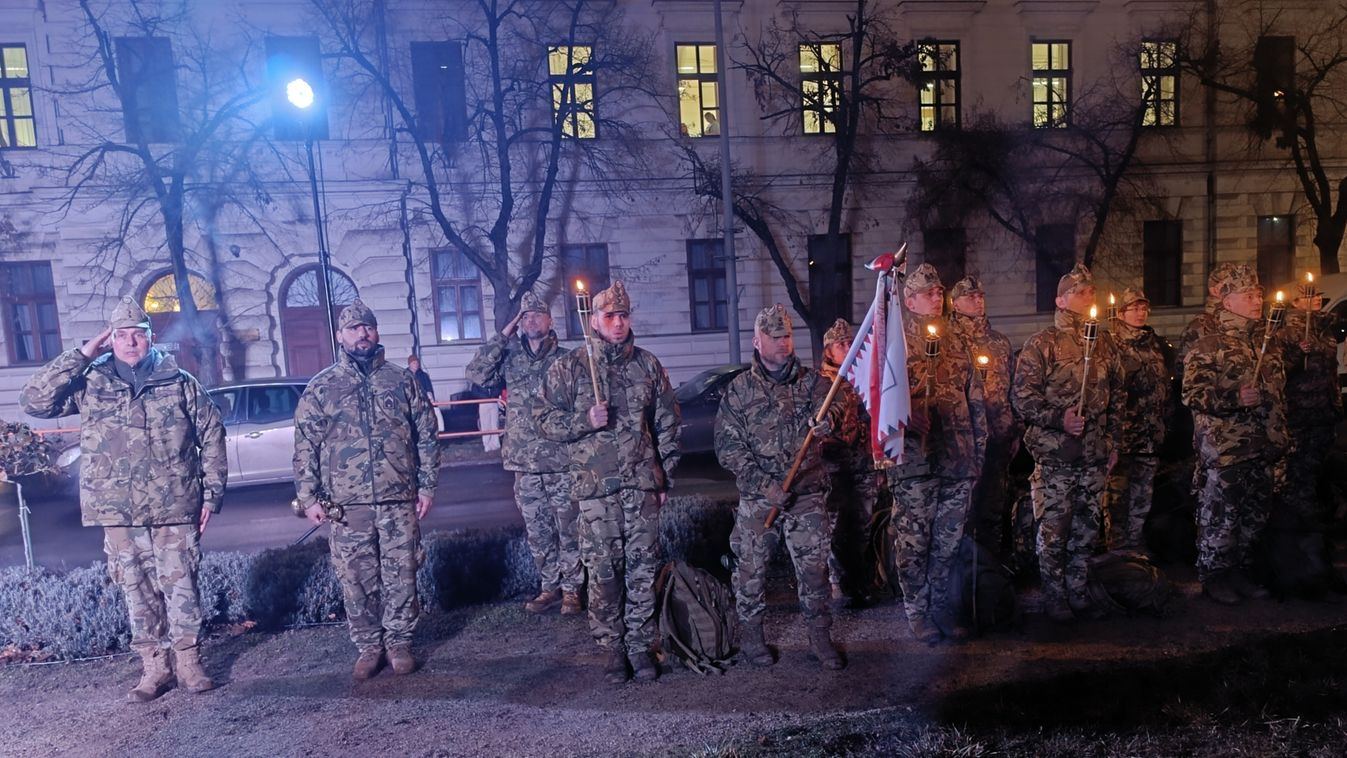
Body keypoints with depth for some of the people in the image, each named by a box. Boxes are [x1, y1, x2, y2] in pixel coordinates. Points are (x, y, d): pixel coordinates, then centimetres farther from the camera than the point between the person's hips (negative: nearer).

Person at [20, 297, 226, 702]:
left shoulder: (180, 383, 0)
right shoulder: (89, 384, 3)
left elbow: (212, 436, 4)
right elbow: (34, 401, -10)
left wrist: (212, 494, 0)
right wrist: (82, 355, -11)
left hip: (174, 509, -1)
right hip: (118, 513, 2)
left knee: (181, 586, 4)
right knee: (138, 592, 10)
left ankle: (188, 661, 18)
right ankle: (154, 667, 22)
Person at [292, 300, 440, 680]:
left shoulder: (402, 380, 6)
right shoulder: (321, 388, 5)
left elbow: (426, 435, 6)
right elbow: (305, 447, 4)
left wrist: (427, 486, 1)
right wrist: (308, 498, -2)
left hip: (399, 500, 0)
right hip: (347, 505, 0)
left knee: (401, 575, 5)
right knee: (356, 580, 6)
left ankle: (399, 641, 21)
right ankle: (368, 646, 21)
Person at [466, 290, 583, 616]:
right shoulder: (510, 359, 7)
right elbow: (476, 374, -7)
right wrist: (502, 335, -6)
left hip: (561, 462, -2)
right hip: (524, 464, 3)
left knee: (568, 529, 4)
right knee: (538, 534, 11)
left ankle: (571, 589, 16)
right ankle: (550, 588, 25)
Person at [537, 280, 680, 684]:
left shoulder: (648, 365, 9)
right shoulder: (569, 367, 2)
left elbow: (667, 424, 13)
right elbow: (546, 419, 3)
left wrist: (666, 477, 10)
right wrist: (586, 420, -14)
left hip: (643, 484, 2)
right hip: (596, 487, -2)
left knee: (643, 567, 5)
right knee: (603, 570, 2)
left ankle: (640, 644, 18)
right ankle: (613, 646, 16)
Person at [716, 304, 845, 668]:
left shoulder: (811, 382, 7)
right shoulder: (740, 388, 1)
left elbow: (831, 409, -12)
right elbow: (728, 446, -3)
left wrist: (829, 418, -38)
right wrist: (764, 485, -13)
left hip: (808, 496, 1)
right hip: (757, 498, -1)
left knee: (814, 569, 5)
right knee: (751, 569, 7)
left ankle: (820, 635, 21)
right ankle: (750, 634, 26)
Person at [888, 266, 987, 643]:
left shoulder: (955, 342, 14)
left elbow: (975, 400, 16)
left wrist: (979, 452, 13)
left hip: (958, 462, 5)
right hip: (915, 463, -5)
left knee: (948, 542, 13)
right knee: (914, 542, 4)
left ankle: (942, 606, 27)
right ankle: (917, 610, 18)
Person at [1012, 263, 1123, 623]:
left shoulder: (1104, 346, 14)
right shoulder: (1042, 344, -5)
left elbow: (1116, 397, 20)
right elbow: (1022, 395, -11)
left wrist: (1112, 441, 15)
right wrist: (1058, 419, -20)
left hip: (1094, 458, 6)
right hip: (1054, 456, -6)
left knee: (1086, 530, 12)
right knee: (1054, 532, 1)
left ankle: (1077, 591, 25)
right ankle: (1055, 597, 13)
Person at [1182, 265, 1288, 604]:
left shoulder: (1269, 344, 15)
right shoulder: (1208, 346, -7)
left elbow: (1279, 394, 23)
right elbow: (1192, 394, -14)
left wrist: (1279, 440, 20)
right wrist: (1235, 398, -24)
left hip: (1262, 450, 7)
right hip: (1224, 451, -7)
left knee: (1254, 516, 13)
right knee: (1220, 516, -1)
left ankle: (1239, 571, 27)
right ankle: (1213, 576, 11)